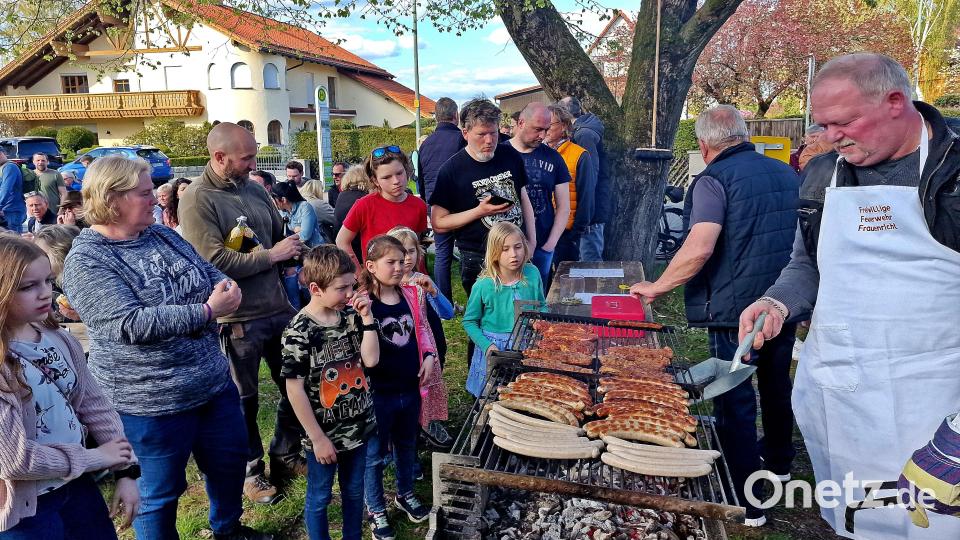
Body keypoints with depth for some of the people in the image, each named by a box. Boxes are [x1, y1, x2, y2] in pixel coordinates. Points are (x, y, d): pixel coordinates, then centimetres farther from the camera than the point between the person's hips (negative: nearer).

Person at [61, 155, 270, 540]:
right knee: (161, 493, 12)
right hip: (150, 402, -7)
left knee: (230, 462, 23)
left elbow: (212, 273, 10)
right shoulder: (85, 261, -16)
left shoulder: (162, 235, 5)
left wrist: (225, 287, -13)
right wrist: (207, 311, -26)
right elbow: (131, 324, -27)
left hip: (214, 382, 8)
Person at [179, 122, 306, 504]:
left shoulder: (254, 189, 8)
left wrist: (293, 253, -5)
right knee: (244, 401, 11)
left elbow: (282, 237, 16)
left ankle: (285, 456, 37)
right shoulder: (197, 200, -13)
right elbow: (215, 261, -22)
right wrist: (271, 256, -15)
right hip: (237, 319, -6)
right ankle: (250, 470, 31)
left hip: (279, 308, 7)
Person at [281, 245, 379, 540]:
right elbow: (295, 389, -17)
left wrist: (367, 318, -16)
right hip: (325, 434, -5)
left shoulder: (351, 316, -3)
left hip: (359, 425, 6)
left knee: (354, 491, 22)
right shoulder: (299, 332, -21)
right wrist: (318, 438, -14)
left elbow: (371, 360, -10)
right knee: (319, 498, 15)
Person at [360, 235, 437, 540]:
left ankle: (405, 494, 48)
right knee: (375, 454, 13)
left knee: (407, 446, 25)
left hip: (410, 388, 6)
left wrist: (428, 355, -1)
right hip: (378, 393, -5)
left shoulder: (410, 294, -1)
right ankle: (376, 510, 34)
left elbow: (421, 328, 12)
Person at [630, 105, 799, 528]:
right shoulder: (787, 173, 9)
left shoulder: (715, 180, -14)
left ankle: (746, 503, 10)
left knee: (735, 401, 2)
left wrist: (657, 287, -16)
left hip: (736, 308, -8)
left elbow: (699, 249, -26)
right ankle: (778, 461, 46)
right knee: (776, 384, 25)